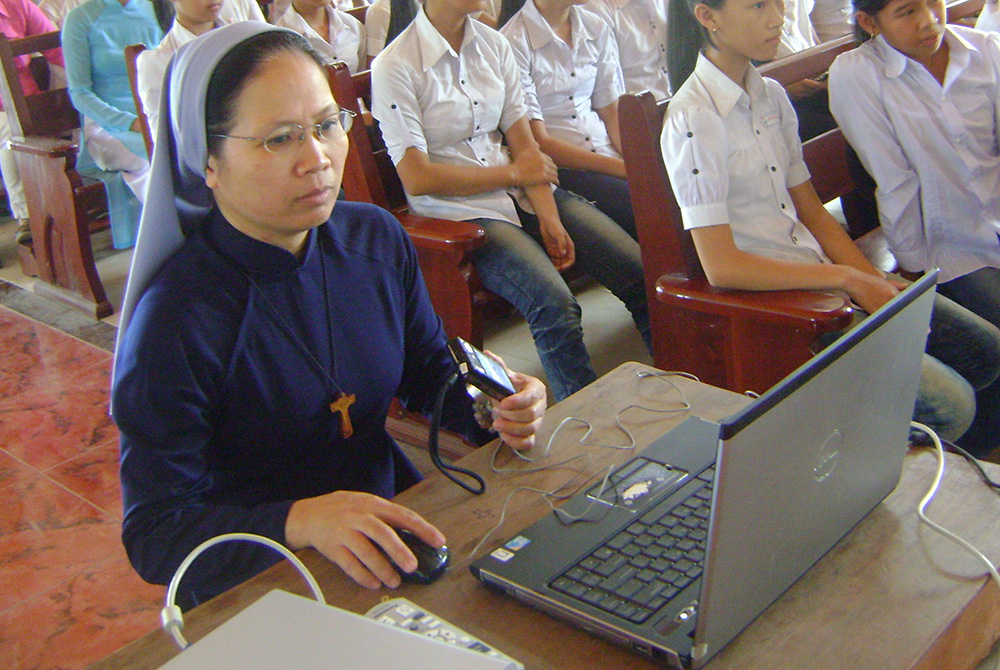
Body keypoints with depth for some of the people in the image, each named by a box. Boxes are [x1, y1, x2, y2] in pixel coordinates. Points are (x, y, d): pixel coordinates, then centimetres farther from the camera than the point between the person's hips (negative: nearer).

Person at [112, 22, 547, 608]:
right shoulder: (175, 318, -21)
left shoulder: (377, 238, -2)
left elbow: (429, 370, 15)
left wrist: (491, 405, -8)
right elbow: (154, 536, -20)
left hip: (392, 532, 7)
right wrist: (303, 520, -36)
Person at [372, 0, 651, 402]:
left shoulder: (493, 44, 9)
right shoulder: (395, 67, -9)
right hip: (456, 212, -6)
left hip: (518, 195, 6)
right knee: (554, 303, -30)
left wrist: (549, 216, -10)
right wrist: (515, 173, -7)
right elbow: (417, 179, -13)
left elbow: (524, 144, 5)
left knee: (640, 271, -11)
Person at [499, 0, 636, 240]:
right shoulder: (514, 42, -8)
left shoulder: (596, 29, 13)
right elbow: (538, 142, -12)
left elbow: (613, 113, 12)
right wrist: (623, 168, -17)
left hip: (606, 154, 6)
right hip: (558, 171, -6)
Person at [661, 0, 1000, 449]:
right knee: (950, 404, -14)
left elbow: (810, 210, 12)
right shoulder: (693, 119, -19)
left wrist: (876, 280, -2)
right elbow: (720, 266, -23)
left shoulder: (771, 95, 7)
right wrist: (848, 279, -19)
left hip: (817, 271, 9)